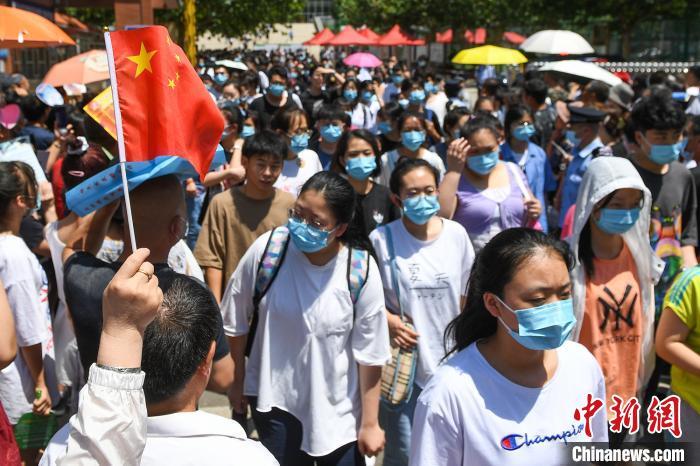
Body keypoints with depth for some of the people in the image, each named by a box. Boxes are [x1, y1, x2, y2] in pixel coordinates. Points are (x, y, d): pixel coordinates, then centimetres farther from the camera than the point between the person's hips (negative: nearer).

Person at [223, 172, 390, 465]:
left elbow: (370, 354, -9)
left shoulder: (361, 270, -17)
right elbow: (237, 321, 0)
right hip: (275, 400, 1)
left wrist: (370, 423, -2)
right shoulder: (267, 249, -16)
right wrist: (239, 381, 11)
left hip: (339, 410, 0)